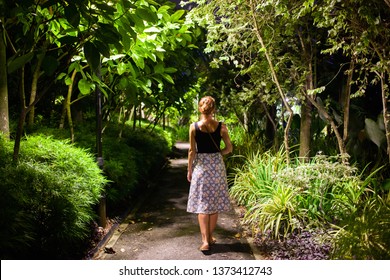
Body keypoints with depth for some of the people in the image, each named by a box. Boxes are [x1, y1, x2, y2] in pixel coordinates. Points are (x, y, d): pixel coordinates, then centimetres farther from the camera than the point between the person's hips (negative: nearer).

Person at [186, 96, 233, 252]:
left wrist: (189, 170, 5)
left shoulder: (194, 127, -7)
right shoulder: (221, 127, -4)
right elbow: (229, 149, 2)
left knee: (202, 204, 3)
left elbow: (192, 151, -4)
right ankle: (210, 237, 21)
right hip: (217, 166, 2)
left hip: (200, 166, -1)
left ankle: (205, 241, -2)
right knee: (215, 203, 12)